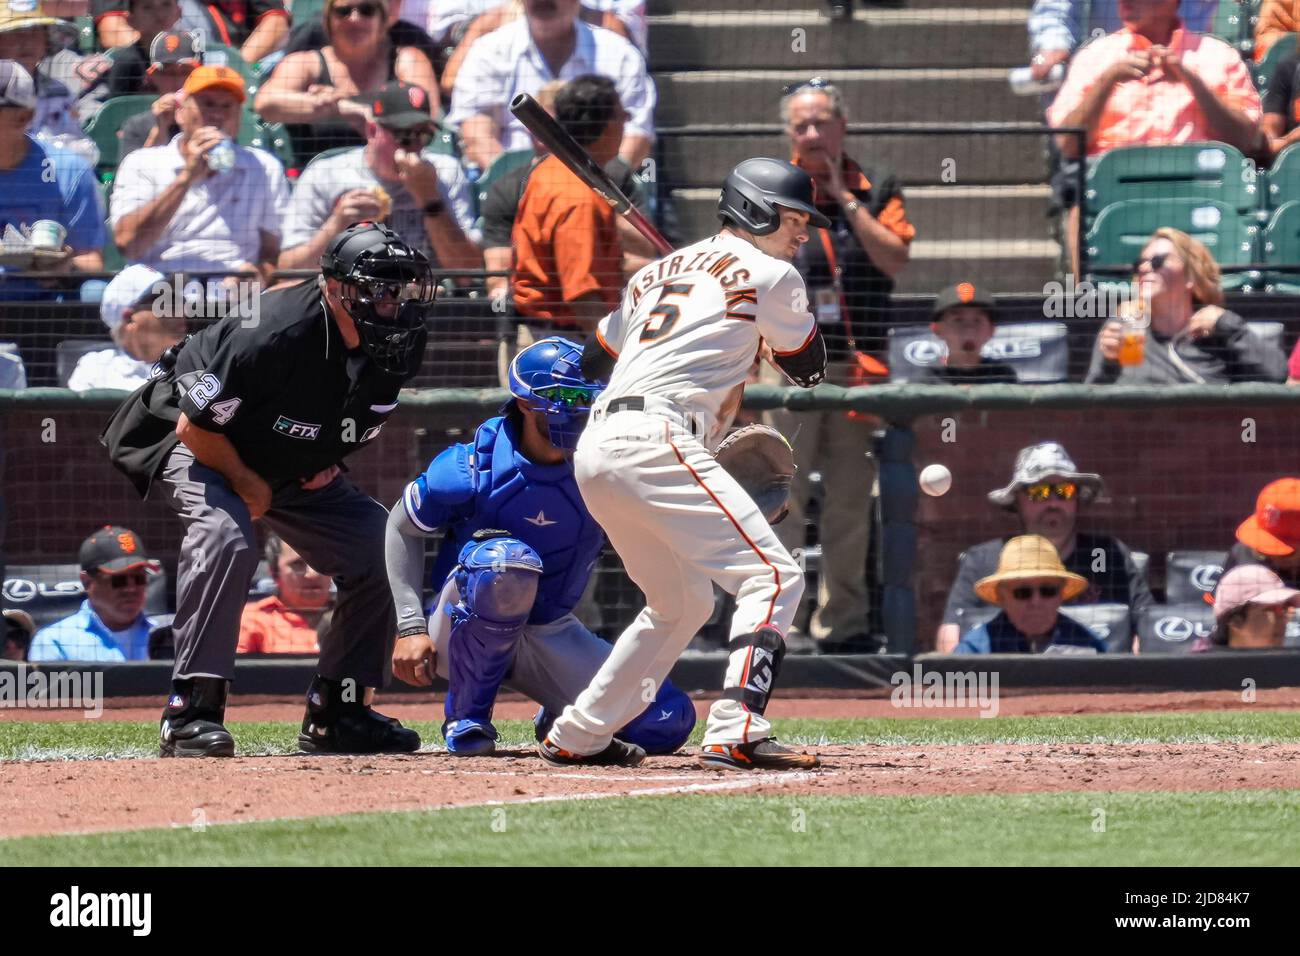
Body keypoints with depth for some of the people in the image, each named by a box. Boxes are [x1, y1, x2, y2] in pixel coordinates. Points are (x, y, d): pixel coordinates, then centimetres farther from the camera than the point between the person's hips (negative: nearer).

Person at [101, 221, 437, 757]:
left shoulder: (399, 347, -15)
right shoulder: (277, 336, -36)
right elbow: (197, 425, -27)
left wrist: (329, 461, -4)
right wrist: (247, 485, -16)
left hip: (296, 468, 7)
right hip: (191, 444, -7)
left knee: (378, 547, -6)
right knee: (226, 536, -35)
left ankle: (334, 713, 5)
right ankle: (191, 712, -30)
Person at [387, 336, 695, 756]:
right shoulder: (473, 467, -17)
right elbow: (402, 528, -2)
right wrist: (411, 626, -9)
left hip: (554, 635, 4)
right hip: (465, 630, -4)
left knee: (668, 723, -12)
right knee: (510, 561, -39)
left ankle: (563, 715, 21)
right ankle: (467, 717, -18)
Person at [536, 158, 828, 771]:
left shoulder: (654, 275, 26)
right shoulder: (767, 274, 5)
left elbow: (593, 364, 31)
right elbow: (810, 369, 15)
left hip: (595, 452, 9)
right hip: (656, 443, -9)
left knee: (681, 602, 24)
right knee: (772, 576, -11)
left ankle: (576, 737, 26)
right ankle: (735, 734, -29)